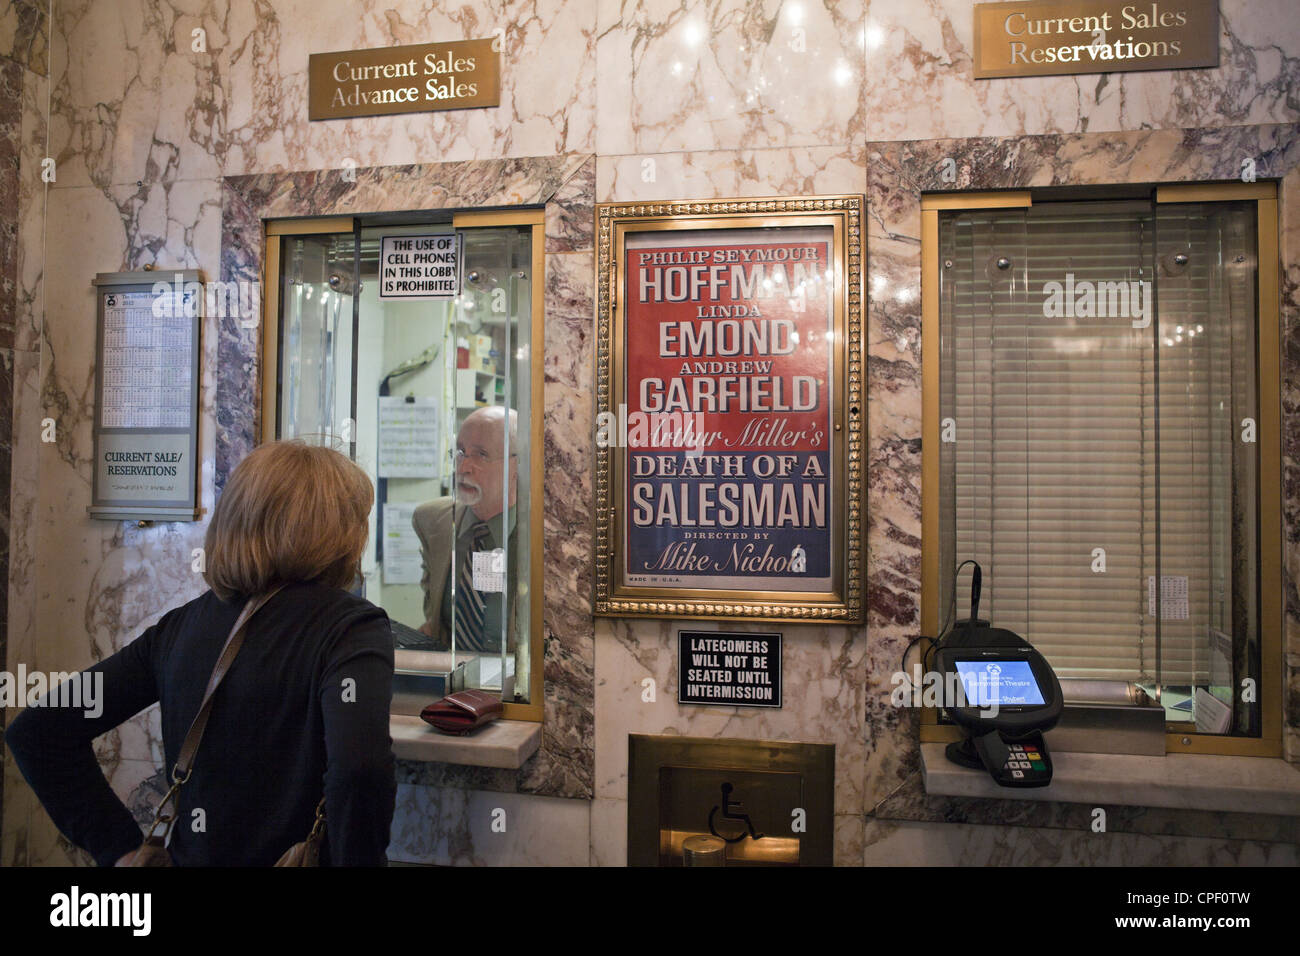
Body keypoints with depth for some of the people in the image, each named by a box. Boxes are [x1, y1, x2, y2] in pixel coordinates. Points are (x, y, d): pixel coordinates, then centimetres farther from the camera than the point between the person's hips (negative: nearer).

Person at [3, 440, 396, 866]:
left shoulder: (181, 626, -1)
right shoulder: (350, 627, -18)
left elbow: (35, 731, 3)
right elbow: (361, 767, -35)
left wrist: (120, 847, 3)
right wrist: (358, 859, -19)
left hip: (192, 855, 5)